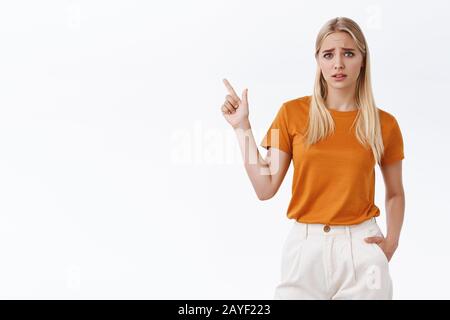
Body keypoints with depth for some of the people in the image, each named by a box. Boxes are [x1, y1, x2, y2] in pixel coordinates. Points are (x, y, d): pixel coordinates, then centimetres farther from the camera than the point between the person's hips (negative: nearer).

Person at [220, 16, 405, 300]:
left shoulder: (385, 124, 0)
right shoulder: (293, 113, -2)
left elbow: (395, 194, 13)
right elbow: (266, 189, -4)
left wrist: (392, 242, -1)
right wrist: (242, 127, -7)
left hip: (362, 246, 1)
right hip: (305, 245, 0)